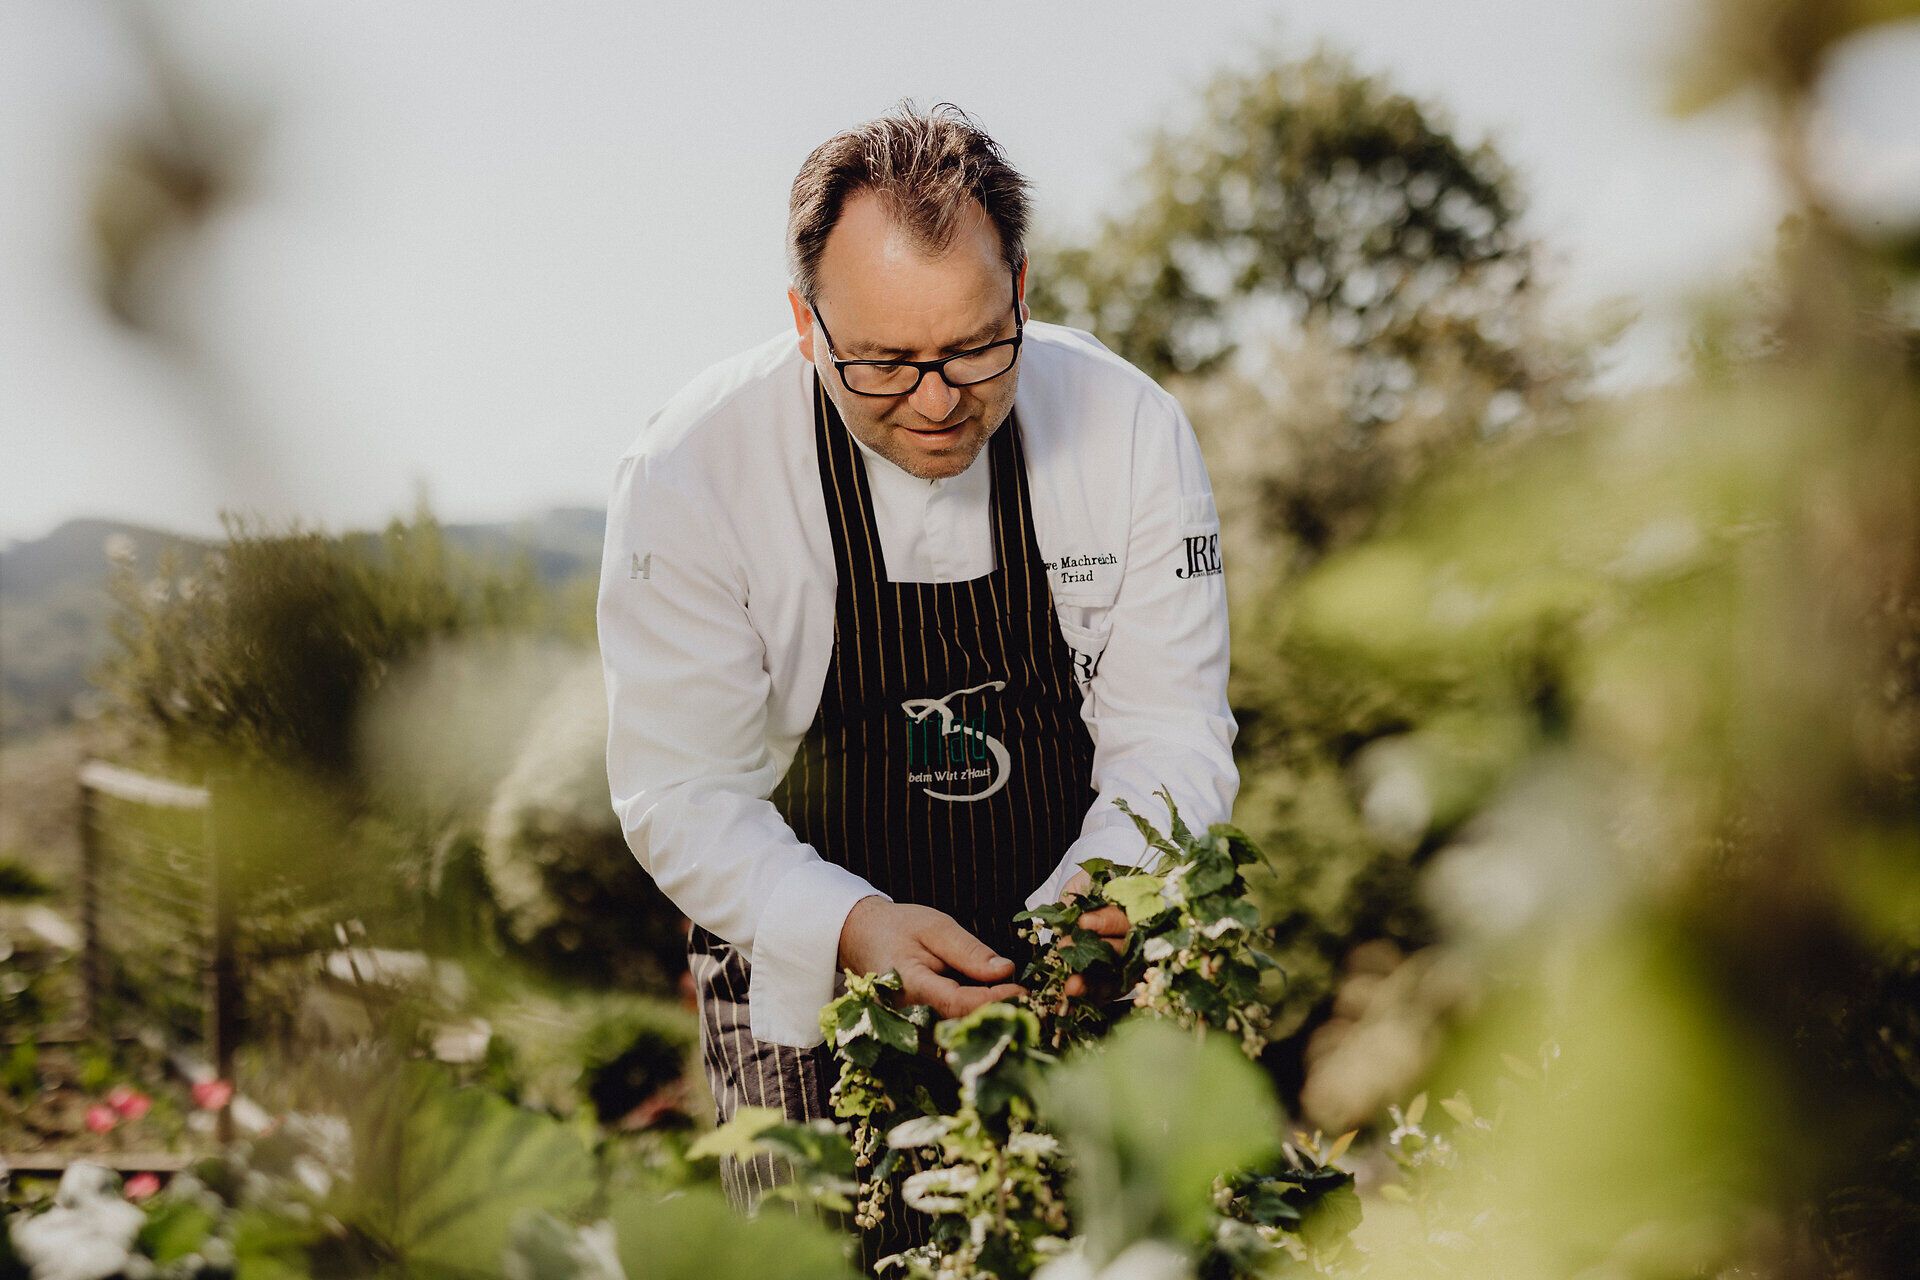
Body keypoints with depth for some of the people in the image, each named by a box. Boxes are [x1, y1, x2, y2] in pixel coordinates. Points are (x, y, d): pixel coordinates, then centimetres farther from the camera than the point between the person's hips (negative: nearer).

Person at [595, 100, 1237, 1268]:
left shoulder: (1130, 430, -12)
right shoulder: (692, 472, -17)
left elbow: (1172, 730, -8)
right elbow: (680, 790, -15)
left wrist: (1105, 898, -28)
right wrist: (852, 930, -32)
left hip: (1074, 965, 2)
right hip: (810, 973, -1)